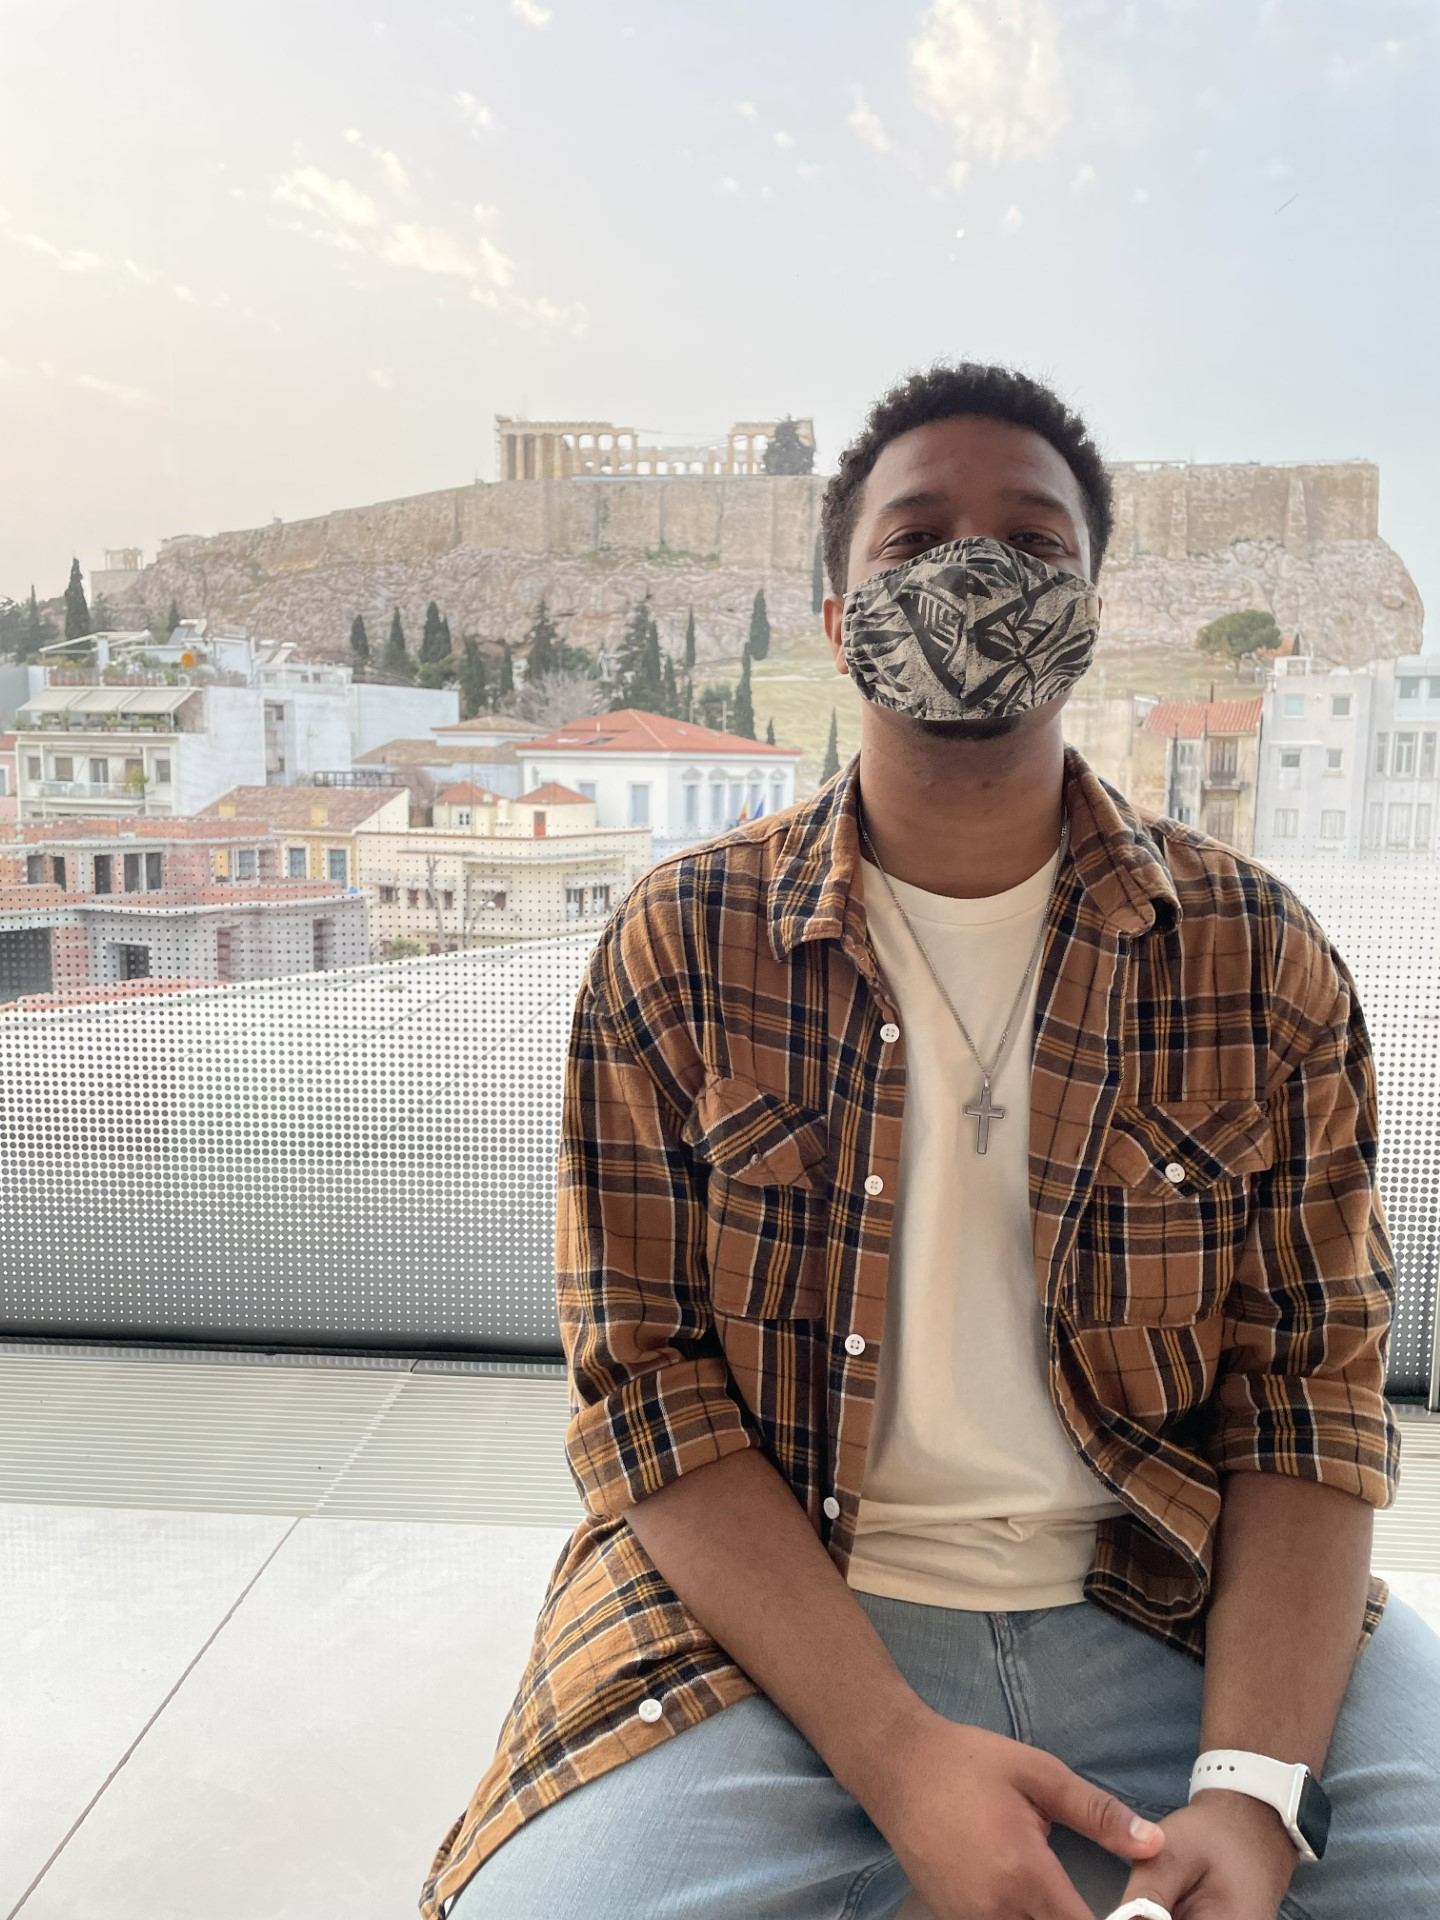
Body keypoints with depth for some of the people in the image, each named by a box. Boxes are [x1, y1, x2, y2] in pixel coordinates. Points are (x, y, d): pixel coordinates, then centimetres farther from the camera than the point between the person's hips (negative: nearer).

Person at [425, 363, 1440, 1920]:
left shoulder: (1259, 956, 0)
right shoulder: (680, 949, -4)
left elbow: (1312, 1378, -1)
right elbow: (645, 1372, -7)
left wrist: (1249, 1785, -15)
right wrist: (897, 1757, -17)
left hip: (1182, 1614, 2)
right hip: (770, 1616, -1)